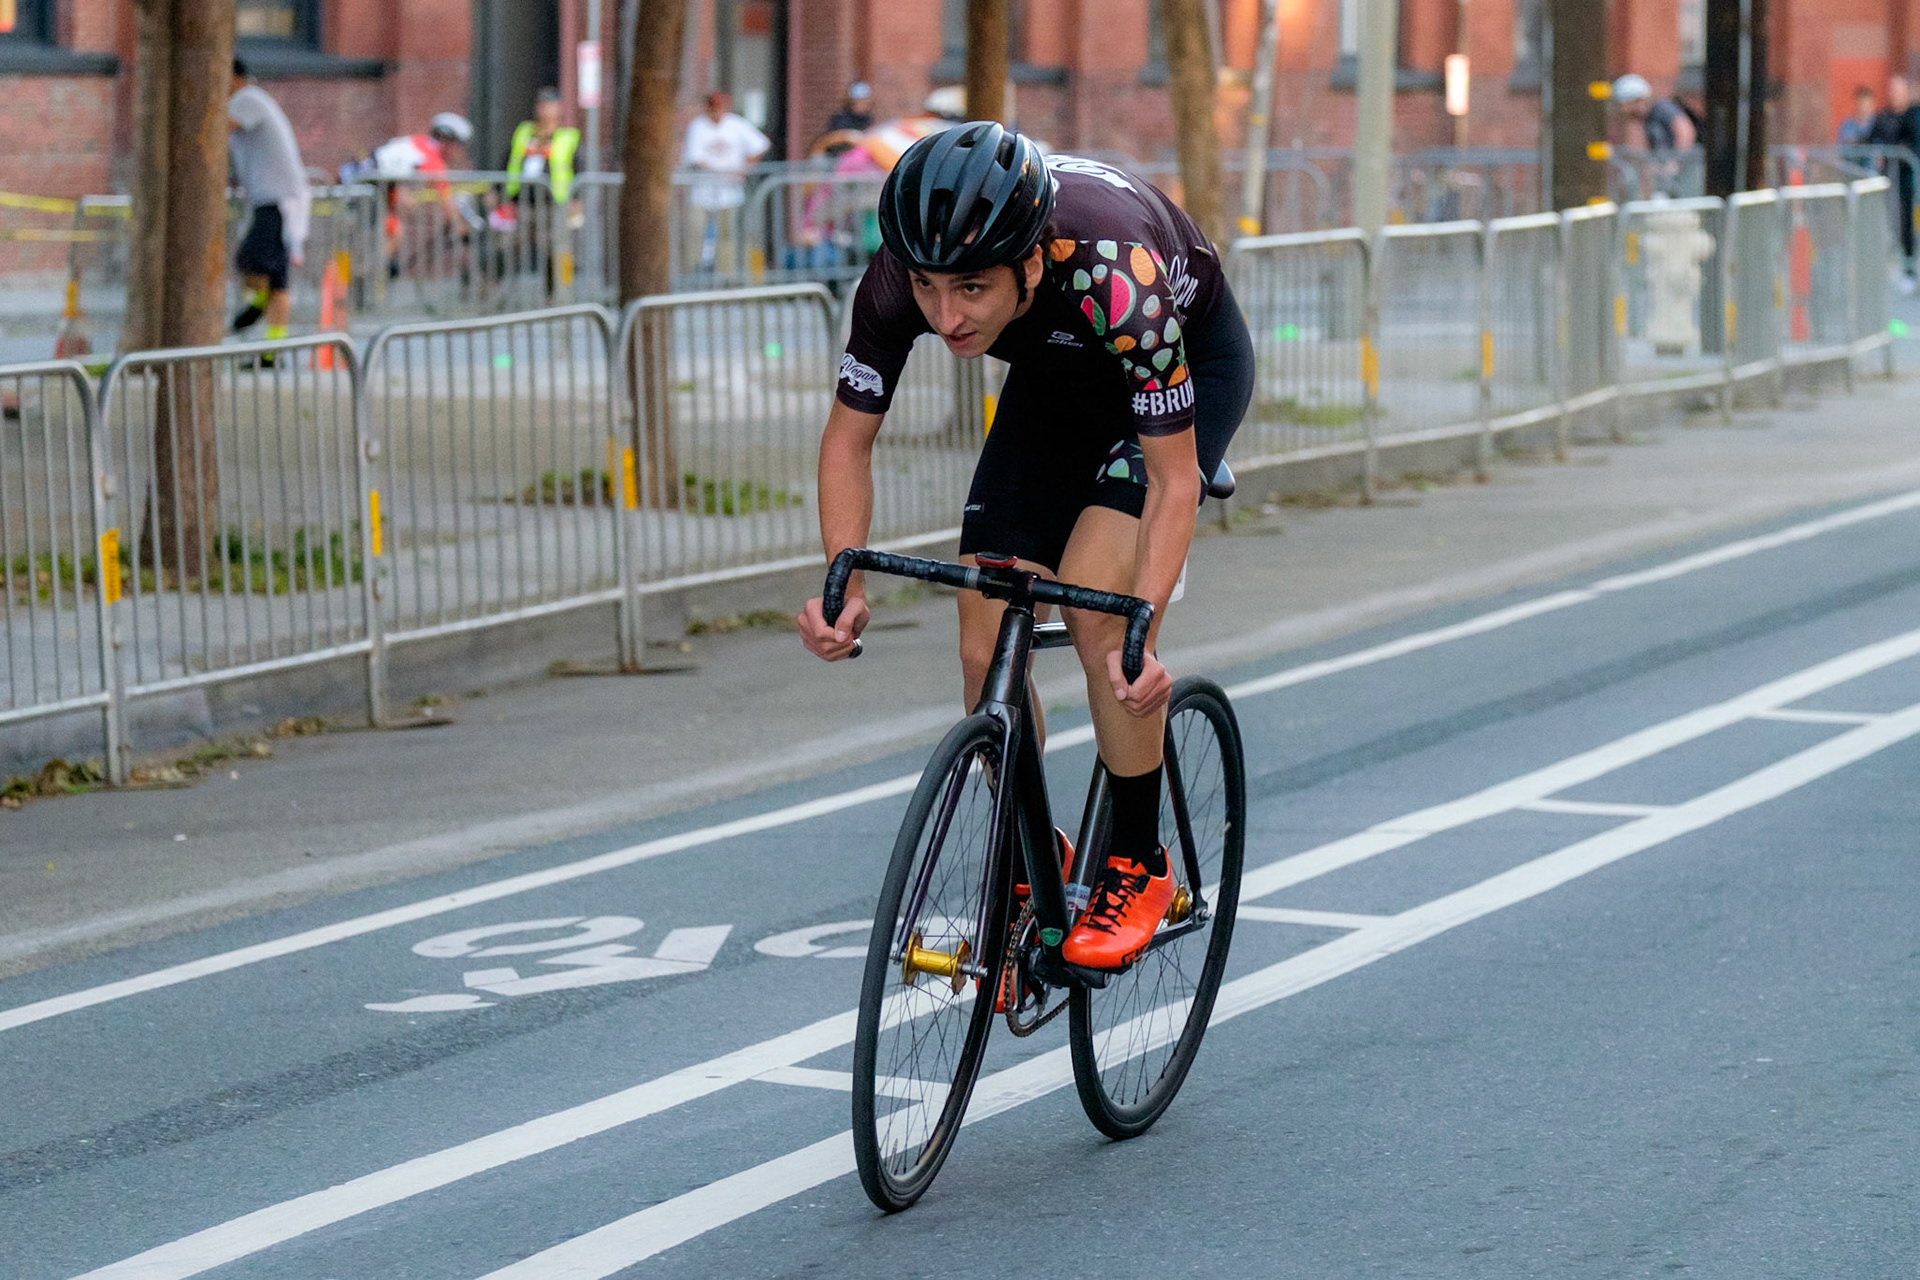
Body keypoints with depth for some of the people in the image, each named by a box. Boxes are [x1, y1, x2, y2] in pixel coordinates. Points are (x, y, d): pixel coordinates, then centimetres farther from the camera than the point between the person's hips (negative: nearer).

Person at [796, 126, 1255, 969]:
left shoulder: (1116, 275, -42)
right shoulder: (900, 277, -30)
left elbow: (1173, 480, -34)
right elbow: (849, 437, -15)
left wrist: (1140, 632, -45)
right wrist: (845, 584, -30)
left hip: (1191, 357, -5)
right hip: (1056, 378, 5)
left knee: (1096, 604, -25)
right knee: (987, 651, -5)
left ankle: (1138, 864, -7)